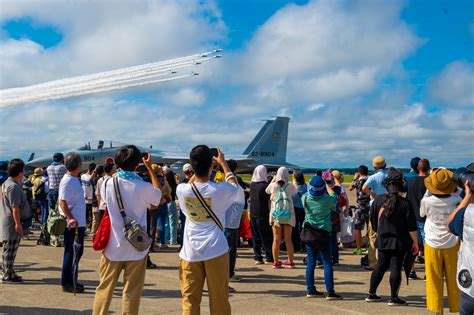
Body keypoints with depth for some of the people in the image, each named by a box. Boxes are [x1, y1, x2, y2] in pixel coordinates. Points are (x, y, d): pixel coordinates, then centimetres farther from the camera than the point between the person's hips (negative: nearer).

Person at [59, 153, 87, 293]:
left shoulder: (75, 179, 11)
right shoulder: (67, 181, -17)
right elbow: (62, 202, -22)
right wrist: (71, 218, -28)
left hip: (79, 223, 9)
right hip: (72, 224, -9)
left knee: (77, 251, 15)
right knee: (71, 253, -1)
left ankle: (71, 281, 25)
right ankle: (67, 283, 8)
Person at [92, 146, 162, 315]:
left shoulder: (108, 184, -6)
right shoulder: (143, 187, -11)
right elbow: (158, 194, 11)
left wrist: (118, 169, 18)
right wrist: (150, 167, 15)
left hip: (113, 246, 2)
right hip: (136, 247, -2)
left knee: (104, 289, 12)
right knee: (132, 292, 5)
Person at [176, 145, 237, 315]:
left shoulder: (182, 190, -4)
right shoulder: (220, 190, -8)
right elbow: (233, 184, 17)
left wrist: (198, 166, 29)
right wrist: (223, 162, 28)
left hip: (190, 252, 1)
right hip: (216, 250, -1)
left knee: (190, 300, 4)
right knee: (219, 298, 8)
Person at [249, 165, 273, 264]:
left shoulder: (252, 184, 5)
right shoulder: (265, 185, -11)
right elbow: (269, 200, -9)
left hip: (253, 214, 5)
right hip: (263, 214, -5)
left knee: (255, 237, 9)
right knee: (267, 237, 3)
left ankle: (257, 257, 8)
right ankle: (269, 257, 4)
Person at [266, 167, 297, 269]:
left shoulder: (273, 186, -5)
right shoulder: (290, 186, -5)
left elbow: (267, 191, 15)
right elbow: (295, 192, 15)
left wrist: (273, 180, 22)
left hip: (276, 214, 0)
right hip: (288, 214, 0)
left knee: (276, 239, 4)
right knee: (288, 239, 6)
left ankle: (276, 262, 7)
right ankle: (290, 262, 11)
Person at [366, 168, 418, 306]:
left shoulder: (378, 200, -1)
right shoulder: (405, 203, -12)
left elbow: (373, 221, 10)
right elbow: (411, 226, -10)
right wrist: (415, 242, -1)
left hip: (383, 240, 4)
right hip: (399, 242, -4)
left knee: (380, 266, 15)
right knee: (395, 268, -1)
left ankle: (371, 294, 20)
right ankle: (394, 298, 2)